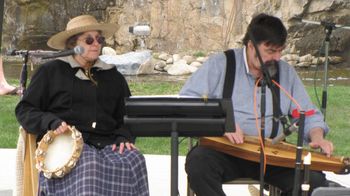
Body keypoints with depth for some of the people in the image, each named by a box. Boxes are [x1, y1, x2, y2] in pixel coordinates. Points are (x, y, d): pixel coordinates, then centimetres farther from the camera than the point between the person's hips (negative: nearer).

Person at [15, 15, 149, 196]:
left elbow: (125, 116, 24)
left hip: (107, 144, 4)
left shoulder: (113, 77, 23)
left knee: (134, 161, -29)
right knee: (88, 165, -38)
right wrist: (51, 122, -8)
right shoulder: (50, 72, 11)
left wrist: (124, 138, 1)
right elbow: (24, 110, 11)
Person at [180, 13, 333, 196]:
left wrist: (317, 138, -5)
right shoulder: (220, 64, 0)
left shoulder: (286, 72, 12)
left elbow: (309, 115, 18)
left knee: (315, 180, -21)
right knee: (199, 162, -36)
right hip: (224, 151, -3)